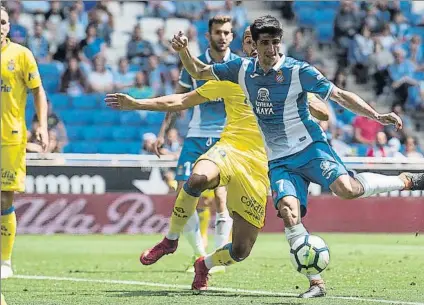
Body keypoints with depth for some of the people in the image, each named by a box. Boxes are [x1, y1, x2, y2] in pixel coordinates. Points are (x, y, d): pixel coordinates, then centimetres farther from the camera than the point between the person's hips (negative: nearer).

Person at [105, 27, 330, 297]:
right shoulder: (231, 77, 12)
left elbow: (323, 114, 9)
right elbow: (182, 101, 16)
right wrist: (135, 104, 10)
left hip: (260, 169, 1)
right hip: (230, 150, -1)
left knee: (241, 250, -2)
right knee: (199, 178, -39)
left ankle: (205, 265, 34)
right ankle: (171, 240, -16)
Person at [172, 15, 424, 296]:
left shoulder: (298, 71, -9)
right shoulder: (243, 70, 4)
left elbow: (340, 96, -6)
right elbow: (199, 72, 14)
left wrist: (377, 116, -15)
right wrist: (183, 51, -6)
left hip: (309, 147, -3)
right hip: (278, 161, 3)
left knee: (346, 189, -28)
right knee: (289, 212, -21)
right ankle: (316, 282, -17)